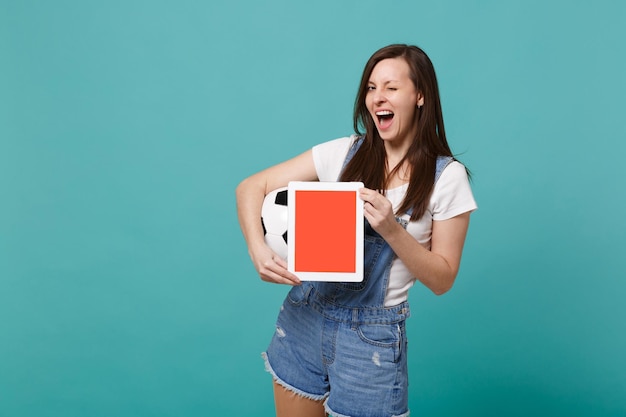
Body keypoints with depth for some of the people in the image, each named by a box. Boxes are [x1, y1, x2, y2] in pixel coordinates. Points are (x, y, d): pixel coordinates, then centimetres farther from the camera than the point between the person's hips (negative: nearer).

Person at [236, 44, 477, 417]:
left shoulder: (448, 177, -7)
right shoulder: (343, 153, -2)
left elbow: (442, 279, -6)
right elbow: (251, 188, -1)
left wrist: (391, 229, -21)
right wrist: (259, 252, -17)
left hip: (373, 336, -2)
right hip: (303, 317, 3)